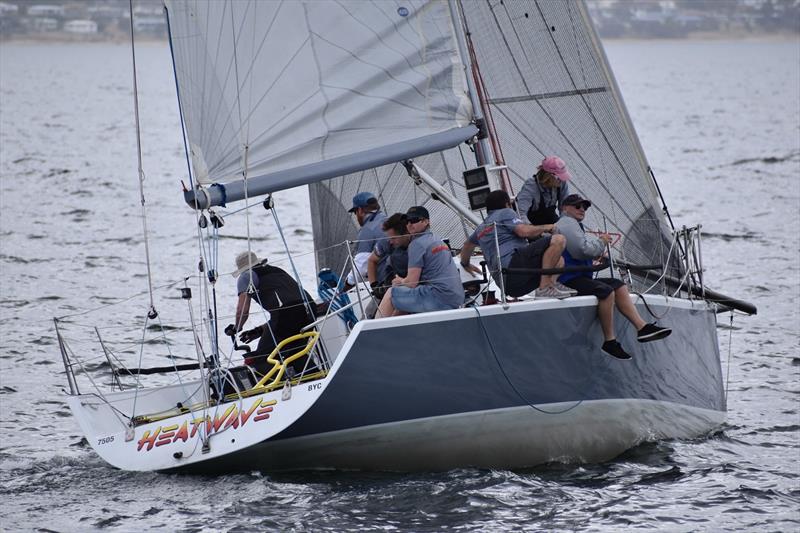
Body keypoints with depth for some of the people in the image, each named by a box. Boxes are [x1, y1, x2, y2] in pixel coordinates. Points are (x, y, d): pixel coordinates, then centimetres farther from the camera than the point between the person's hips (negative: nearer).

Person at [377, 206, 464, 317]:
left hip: (439, 297, -10)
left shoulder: (417, 244, -8)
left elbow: (411, 282, -9)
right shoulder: (437, 240, 21)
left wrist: (399, 282, 11)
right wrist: (403, 281, 25)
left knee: (391, 294, -3)